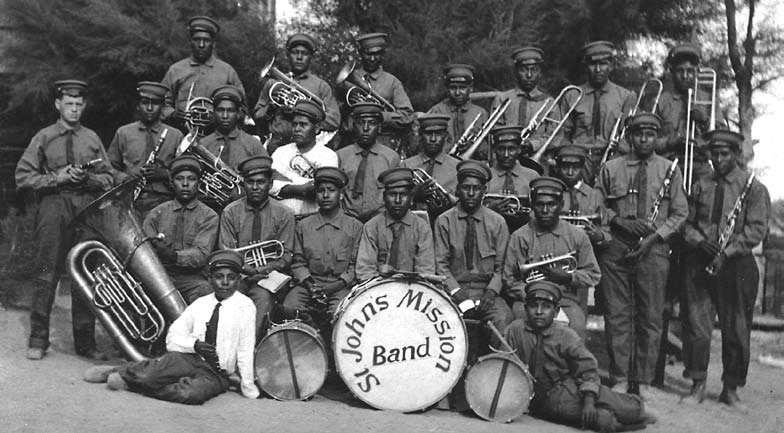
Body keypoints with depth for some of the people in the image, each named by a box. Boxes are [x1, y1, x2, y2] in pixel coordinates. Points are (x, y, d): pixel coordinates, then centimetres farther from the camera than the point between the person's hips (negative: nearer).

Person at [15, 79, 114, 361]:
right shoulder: (44, 137, 7)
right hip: (53, 205, -2)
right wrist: (56, 178, -9)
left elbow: (108, 179, 11)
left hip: (87, 207, 2)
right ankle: (38, 340, 6)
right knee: (47, 275, -3)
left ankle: (85, 341, 9)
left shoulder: (92, 138, 13)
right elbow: (23, 177, 2)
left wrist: (87, 178, -8)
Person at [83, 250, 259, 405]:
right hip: (187, 359, 2)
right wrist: (195, 344, -12)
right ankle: (120, 372, 1)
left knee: (192, 394, -36)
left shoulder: (245, 305, -4)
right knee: (148, 375, -30)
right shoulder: (199, 304, 8)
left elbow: (246, 349, -6)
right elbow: (172, 338, 7)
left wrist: (248, 387, -8)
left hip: (215, 374, -2)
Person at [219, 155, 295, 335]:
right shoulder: (230, 212, 5)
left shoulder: (282, 214, 2)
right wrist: (248, 270, -16)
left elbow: (285, 256, 2)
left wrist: (263, 270, -17)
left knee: (264, 297, -32)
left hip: (269, 275, -1)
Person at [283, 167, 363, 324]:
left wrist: (333, 287, -14)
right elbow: (299, 263, 9)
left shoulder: (355, 227, 4)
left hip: (341, 286, -2)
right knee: (290, 307, -26)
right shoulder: (303, 226, 10)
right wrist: (311, 286, -10)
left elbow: (355, 267, 1)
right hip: (309, 283, 2)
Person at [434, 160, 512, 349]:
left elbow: (501, 267, 6)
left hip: (487, 288, 1)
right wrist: (456, 291, -14)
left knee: (503, 319, -30)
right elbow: (441, 264, 1)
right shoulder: (444, 221, 4)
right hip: (454, 288, -1)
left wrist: (492, 291, -11)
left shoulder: (497, 222, 6)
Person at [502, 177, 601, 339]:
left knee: (576, 328, -30)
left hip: (568, 300, 0)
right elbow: (511, 280, 4)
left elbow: (593, 275, 11)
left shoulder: (577, 236, 8)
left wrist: (567, 277, -7)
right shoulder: (520, 237, 4)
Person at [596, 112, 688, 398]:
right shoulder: (611, 169, 9)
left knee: (651, 317, 1)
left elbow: (680, 213, 7)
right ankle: (620, 379, 8)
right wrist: (621, 221, -7)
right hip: (616, 248, 0)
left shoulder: (670, 170, 8)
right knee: (618, 314, 0)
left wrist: (654, 237, -7)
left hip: (654, 249, 0)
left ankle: (643, 381, 10)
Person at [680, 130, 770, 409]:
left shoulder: (754, 189, 1)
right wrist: (700, 242, -9)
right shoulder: (701, 186, 11)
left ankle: (731, 389, 16)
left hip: (736, 264, -2)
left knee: (736, 330, 4)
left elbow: (757, 229, -8)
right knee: (696, 324, 1)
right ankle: (698, 385, 11)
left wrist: (726, 252, -17)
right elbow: (687, 223, 11)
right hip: (699, 263, 2)